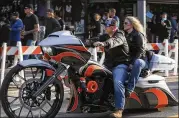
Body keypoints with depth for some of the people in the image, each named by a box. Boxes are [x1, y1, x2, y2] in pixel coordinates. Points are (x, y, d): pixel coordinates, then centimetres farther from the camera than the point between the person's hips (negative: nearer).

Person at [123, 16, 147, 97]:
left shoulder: (138, 35, -4)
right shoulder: (125, 35, 18)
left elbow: (140, 51, -14)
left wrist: (132, 63, -26)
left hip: (140, 59, -7)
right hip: (128, 60, 7)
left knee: (137, 63, -40)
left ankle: (129, 89, -46)